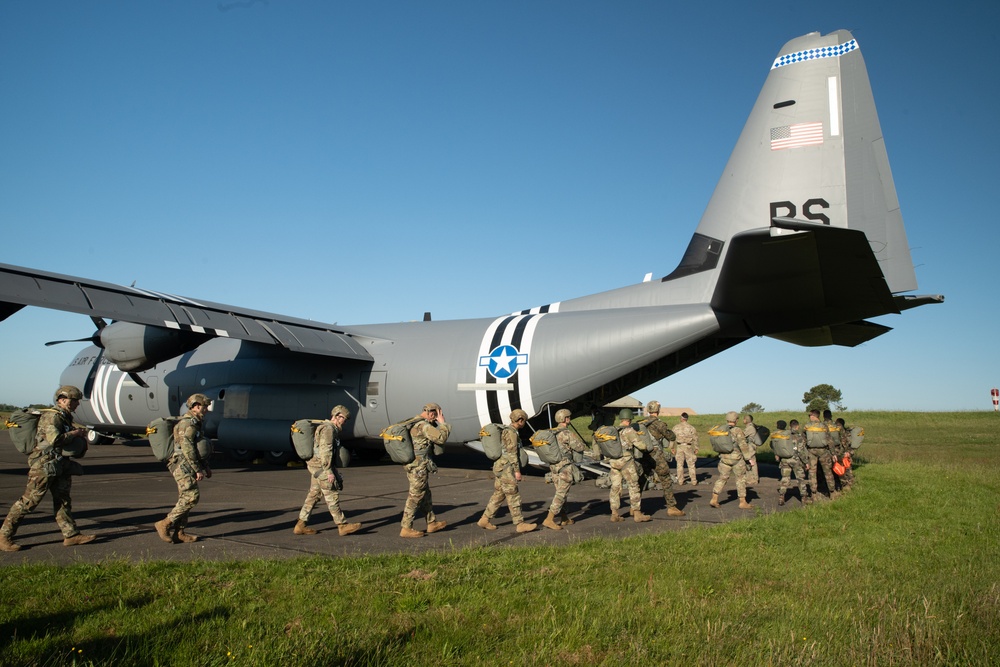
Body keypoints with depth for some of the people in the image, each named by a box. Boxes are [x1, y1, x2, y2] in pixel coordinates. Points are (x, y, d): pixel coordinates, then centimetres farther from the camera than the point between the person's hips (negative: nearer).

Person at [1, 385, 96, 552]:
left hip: (59, 466, 10)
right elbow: (55, 439, -28)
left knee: (63, 500, 8)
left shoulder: (65, 417, 16)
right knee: (28, 501, -4)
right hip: (44, 465, -10)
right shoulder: (51, 416, -14)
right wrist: (74, 433, -15)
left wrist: (79, 433, 10)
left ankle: (71, 535, 9)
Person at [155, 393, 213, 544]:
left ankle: (178, 532, 11)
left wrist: (205, 466, 24)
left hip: (186, 466, 10)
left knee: (185, 498, 9)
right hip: (183, 465, -10)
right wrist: (197, 469, -20)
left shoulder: (194, 423, 20)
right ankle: (165, 524, -9)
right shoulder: (188, 424, -13)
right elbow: (187, 448, -21)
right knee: (192, 496, -14)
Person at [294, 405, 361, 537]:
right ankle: (342, 525, -2)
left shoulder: (333, 429, 19)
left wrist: (332, 470, 23)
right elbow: (325, 451, -21)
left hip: (316, 467, 10)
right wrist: (329, 471, -23)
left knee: (313, 495, 11)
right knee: (332, 496, -6)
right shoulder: (328, 428, -13)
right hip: (322, 467, -10)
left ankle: (301, 525, 13)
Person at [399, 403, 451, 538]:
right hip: (419, 467, -10)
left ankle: (432, 523, 28)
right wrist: (442, 423, -7)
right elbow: (441, 438, -20)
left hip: (411, 465, 10)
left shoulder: (412, 423, 13)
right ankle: (406, 528, 2)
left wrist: (437, 424, 13)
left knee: (425, 495, 18)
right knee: (415, 497, -3)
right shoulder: (423, 425, -18)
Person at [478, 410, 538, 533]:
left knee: (498, 495, 13)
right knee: (513, 496, -6)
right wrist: (517, 471, -17)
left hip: (501, 468, 10)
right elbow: (512, 453, -18)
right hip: (506, 468, -10)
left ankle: (485, 520, 15)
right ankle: (520, 524, -2)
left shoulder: (506, 430, 17)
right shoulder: (511, 433, -14)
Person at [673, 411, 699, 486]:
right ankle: (694, 482, 7)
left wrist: (673, 448, 11)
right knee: (691, 465, 6)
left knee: (680, 465, 7)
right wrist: (696, 449, 7)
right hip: (688, 447, -1)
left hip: (679, 447, 1)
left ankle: (680, 482, 8)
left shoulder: (676, 427, 1)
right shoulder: (691, 427, -2)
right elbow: (695, 438, -1)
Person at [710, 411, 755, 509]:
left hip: (724, 459, 5)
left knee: (722, 478, 12)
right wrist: (749, 458, -9)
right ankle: (743, 502, 12)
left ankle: (714, 499, 7)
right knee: (741, 479, 8)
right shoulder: (737, 431, -14)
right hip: (737, 459, -4)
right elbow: (743, 446, -16)